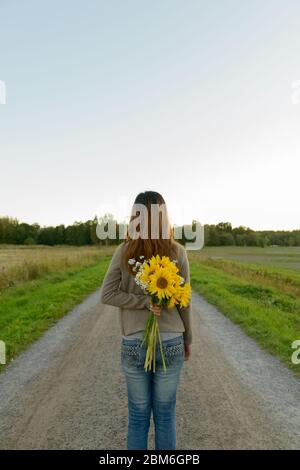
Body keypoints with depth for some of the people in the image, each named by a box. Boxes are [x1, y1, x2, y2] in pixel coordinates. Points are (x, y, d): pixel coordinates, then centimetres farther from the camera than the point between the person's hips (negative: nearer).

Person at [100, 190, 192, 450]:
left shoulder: (124, 250, -7)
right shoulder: (177, 251, -8)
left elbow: (107, 294, -10)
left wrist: (145, 302, -12)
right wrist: (188, 339, 9)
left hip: (134, 343, 0)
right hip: (170, 343, 0)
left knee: (138, 415, 18)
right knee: (165, 415, 18)